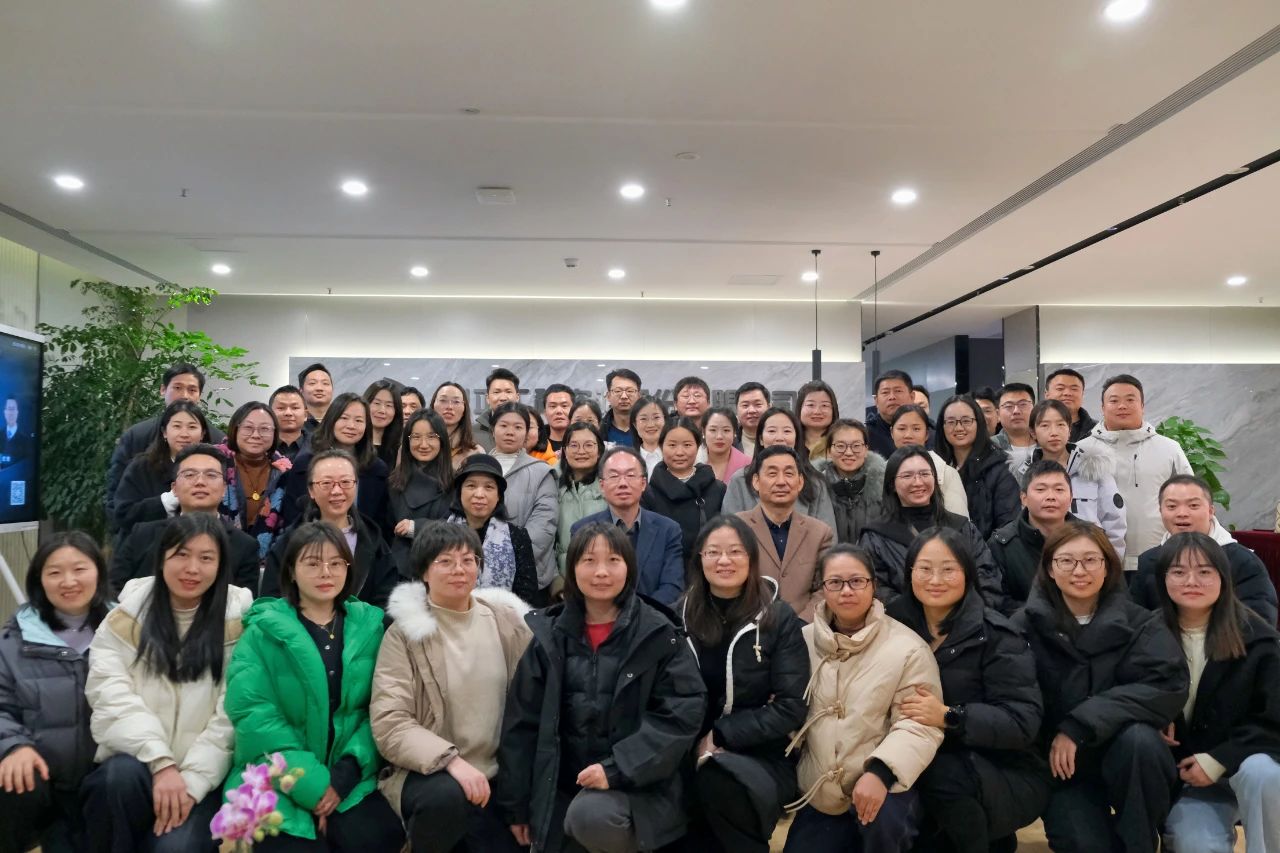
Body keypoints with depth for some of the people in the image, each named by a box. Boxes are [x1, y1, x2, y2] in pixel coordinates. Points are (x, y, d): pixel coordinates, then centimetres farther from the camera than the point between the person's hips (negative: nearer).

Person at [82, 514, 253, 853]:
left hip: (203, 775, -2)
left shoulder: (239, 621, 0)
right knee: (124, 773, -32)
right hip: (138, 762, 2)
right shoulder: (128, 614, 4)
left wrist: (193, 780, -16)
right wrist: (161, 762, -20)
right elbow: (112, 696, -8)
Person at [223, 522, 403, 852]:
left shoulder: (370, 625, 5)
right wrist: (311, 783, -18)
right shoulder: (263, 629, -1)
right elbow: (251, 713, -11)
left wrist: (347, 772, -15)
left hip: (349, 779, 2)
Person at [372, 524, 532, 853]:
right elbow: (389, 723, -13)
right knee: (448, 795, -33)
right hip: (429, 772, -3)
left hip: (501, 773, 4)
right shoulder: (405, 632, -6)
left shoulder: (507, 619, 4)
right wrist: (451, 761, -25)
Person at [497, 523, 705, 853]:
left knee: (590, 816, -31)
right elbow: (521, 721, 6)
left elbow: (682, 713, -11)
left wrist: (618, 768, -19)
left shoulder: (658, 634, -6)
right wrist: (516, 804, 5)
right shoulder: (549, 636, 3)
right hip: (561, 787, 4)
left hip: (636, 784, -4)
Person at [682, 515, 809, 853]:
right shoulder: (681, 615, 4)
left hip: (761, 756, 0)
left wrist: (721, 737, -14)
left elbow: (791, 707, -7)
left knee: (717, 783, -32)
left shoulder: (780, 619, -2)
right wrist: (695, 744, -12)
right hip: (692, 755, 1)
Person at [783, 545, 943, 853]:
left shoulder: (908, 647, -7)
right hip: (820, 793, 4)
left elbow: (919, 724, -13)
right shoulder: (803, 640, 5)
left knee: (883, 821, -32)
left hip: (880, 785, -4)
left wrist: (880, 772, -28)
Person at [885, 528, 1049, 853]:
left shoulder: (996, 636, -11)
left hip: (1007, 778, -4)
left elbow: (1024, 723, -17)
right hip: (923, 770, 4)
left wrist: (949, 717, -30)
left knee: (944, 775, -33)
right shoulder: (896, 624, 0)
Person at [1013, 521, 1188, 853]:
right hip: (1061, 762, -2)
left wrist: (1080, 726, -26)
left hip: (1124, 754, 2)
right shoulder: (1026, 625, -6)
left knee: (1139, 738, -31)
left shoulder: (1139, 623, -2)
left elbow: (1169, 686, -19)